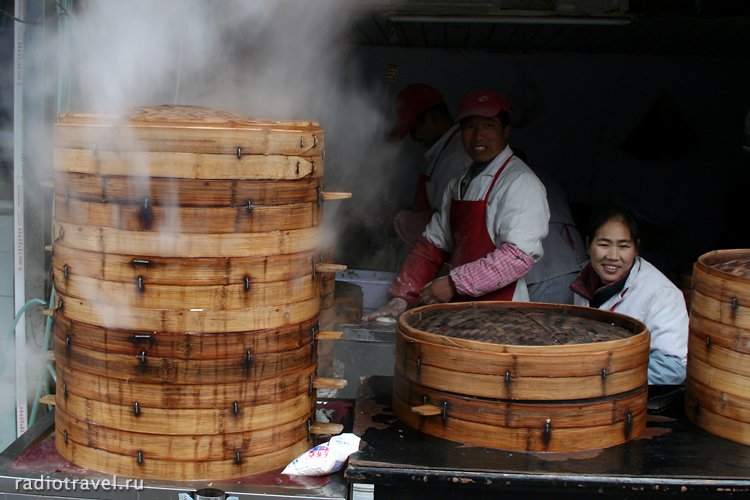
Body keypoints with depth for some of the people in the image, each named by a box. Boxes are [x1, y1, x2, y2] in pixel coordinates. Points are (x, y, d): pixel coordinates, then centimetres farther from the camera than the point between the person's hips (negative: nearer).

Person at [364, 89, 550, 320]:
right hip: (459, 308, 7)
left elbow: (520, 255, -18)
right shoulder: (458, 184, 17)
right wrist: (402, 297, 8)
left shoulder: (520, 182, -8)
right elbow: (434, 244, 19)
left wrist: (455, 283, -18)